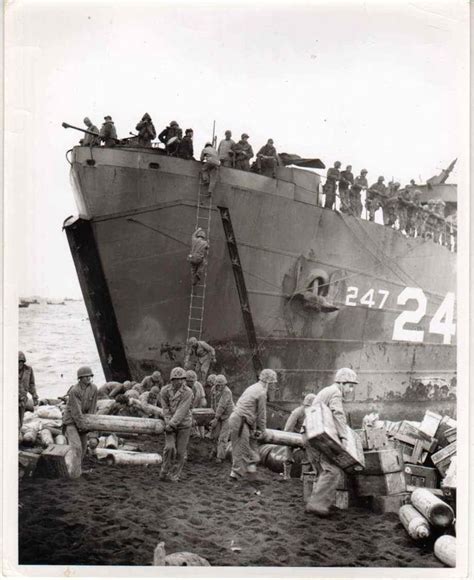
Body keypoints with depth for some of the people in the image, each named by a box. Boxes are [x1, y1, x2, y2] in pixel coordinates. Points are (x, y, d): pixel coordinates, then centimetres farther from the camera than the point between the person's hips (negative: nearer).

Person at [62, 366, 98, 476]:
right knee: (76, 446, -18)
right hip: (71, 421, -7)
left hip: (82, 419, 7)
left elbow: (92, 407, -2)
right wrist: (82, 426, -18)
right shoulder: (74, 391, -24)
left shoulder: (93, 388, -8)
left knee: (83, 447, 14)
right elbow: (76, 411, -22)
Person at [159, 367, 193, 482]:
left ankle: (175, 475, 18)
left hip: (184, 424, -1)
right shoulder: (165, 390, -4)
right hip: (170, 425, 1)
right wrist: (168, 423, -17)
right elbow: (165, 408, -5)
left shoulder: (187, 392, -15)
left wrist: (172, 424, -23)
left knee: (180, 452, 2)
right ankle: (164, 473, 1)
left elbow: (182, 411, -19)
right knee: (170, 448, -16)